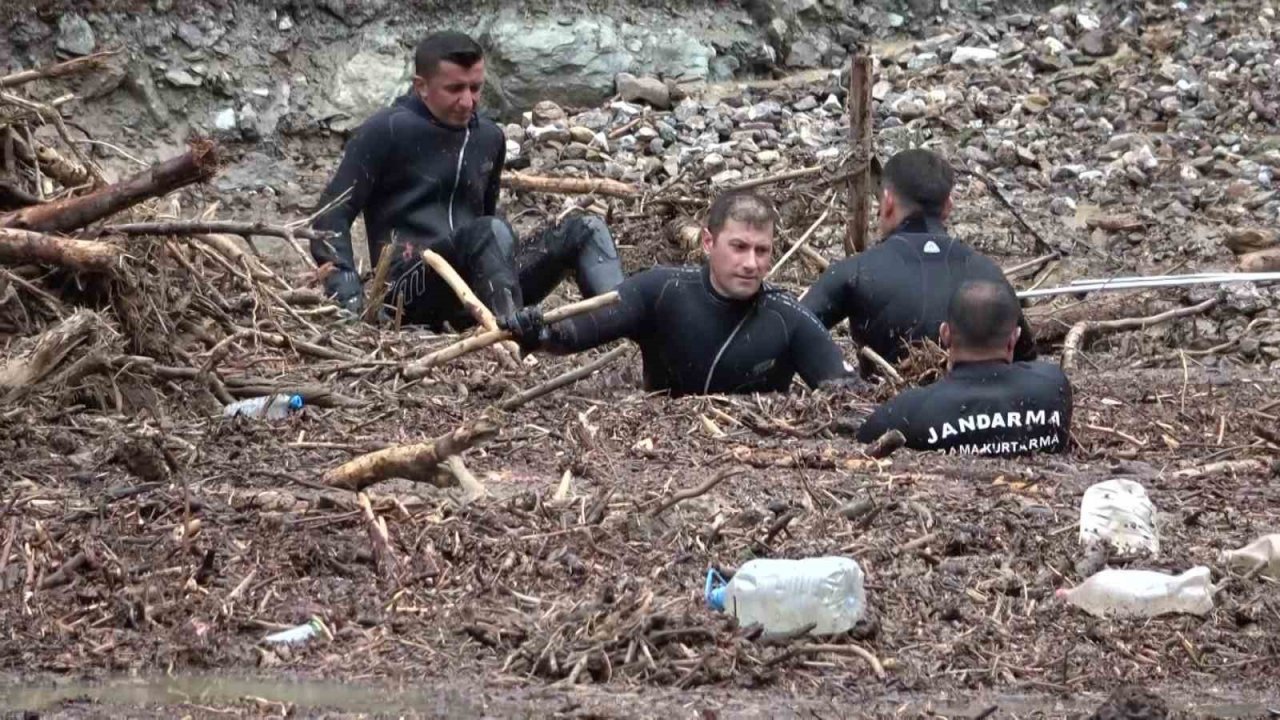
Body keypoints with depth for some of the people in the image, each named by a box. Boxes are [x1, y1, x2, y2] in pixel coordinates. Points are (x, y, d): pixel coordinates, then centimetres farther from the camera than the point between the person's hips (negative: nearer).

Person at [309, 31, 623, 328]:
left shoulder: (489, 137, 14)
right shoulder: (387, 131, -5)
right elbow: (332, 214, -8)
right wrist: (349, 298, -20)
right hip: (411, 289, -7)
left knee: (585, 231, -10)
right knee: (490, 231, -34)